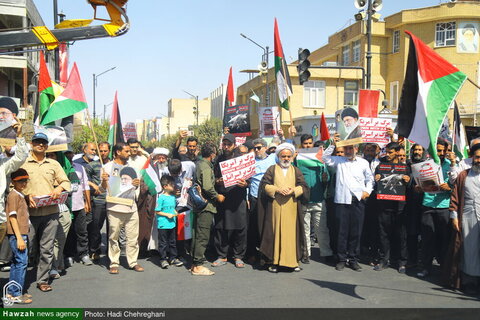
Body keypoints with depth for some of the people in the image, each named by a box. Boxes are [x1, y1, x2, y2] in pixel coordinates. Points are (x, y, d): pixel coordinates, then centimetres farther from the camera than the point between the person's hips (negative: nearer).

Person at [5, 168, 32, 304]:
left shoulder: (21, 195, 18)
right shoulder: (13, 195, -10)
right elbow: (12, 217, -16)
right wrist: (19, 238, -19)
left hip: (21, 234, 10)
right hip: (17, 234, -10)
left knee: (16, 262, 13)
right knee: (22, 261, -9)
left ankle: (12, 292, 20)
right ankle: (16, 294, -4)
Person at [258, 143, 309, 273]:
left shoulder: (296, 171, 14)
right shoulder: (272, 169, 9)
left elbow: (304, 187, 7)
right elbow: (264, 184, 1)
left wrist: (293, 190, -12)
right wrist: (277, 190, -13)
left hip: (291, 209, 2)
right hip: (274, 207, -1)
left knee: (291, 233, 0)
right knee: (275, 232, -2)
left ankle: (292, 261, 6)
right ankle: (274, 261, 3)